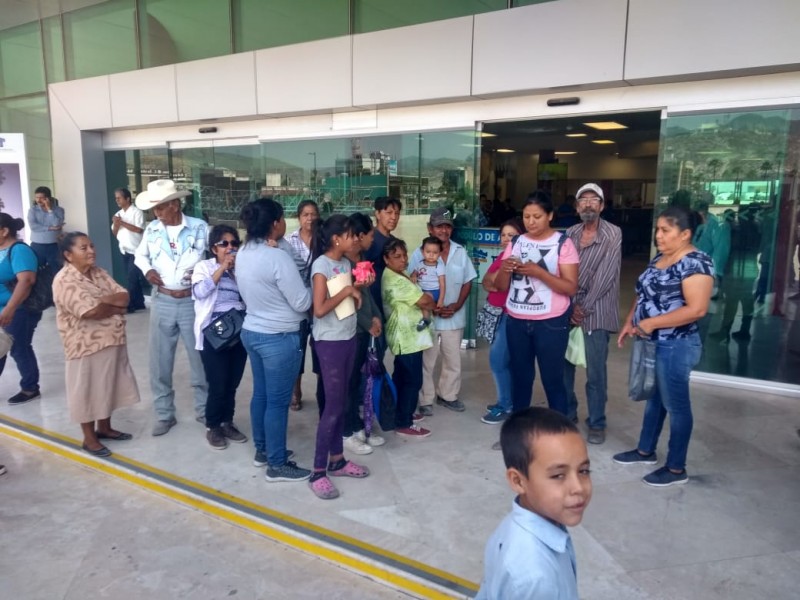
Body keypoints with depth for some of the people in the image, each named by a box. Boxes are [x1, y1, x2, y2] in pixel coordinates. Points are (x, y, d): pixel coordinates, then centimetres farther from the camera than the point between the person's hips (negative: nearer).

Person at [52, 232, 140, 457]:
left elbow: (124, 297, -1)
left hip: (112, 341, 7)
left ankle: (104, 427, 35)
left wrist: (103, 299, -19)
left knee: (107, 386, 18)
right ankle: (89, 438, 21)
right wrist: (116, 307, -12)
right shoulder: (64, 281, -17)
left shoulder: (98, 273, 7)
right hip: (87, 346, -7)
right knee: (87, 390, 6)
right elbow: (90, 311, -28)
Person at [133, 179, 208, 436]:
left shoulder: (199, 227, -5)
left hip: (193, 302, -3)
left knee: (200, 358, 8)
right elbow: (140, 255, 19)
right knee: (160, 362, 8)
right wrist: (147, 270, -1)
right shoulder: (152, 229, 4)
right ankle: (164, 414, 23)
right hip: (162, 303, 3)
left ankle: (205, 410, 25)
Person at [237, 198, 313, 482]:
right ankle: (277, 464, 15)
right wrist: (310, 285, -1)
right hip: (279, 338, -9)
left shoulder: (243, 253, 3)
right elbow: (302, 303, -18)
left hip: (251, 331, 9)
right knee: (278, 401, 3)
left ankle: (262, 450, 34)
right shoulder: (277, 257, -23)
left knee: (261, 393, 19)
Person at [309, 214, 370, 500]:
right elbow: (319, 309, -24)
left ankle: (337, 460, 26)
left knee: (341, 402, 14)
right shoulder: (321, 265, -15)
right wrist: (346, 291, -16)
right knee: (333, 405, -5)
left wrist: (358, 288, -4)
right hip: (329, 342, -8)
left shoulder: (346, 263, 8)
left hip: (349, 338, 8)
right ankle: (318, 473, 6)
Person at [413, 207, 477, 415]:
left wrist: (456, 306, -9)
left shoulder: (461, 252, 3)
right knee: (426, 361, 7)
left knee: (453, 360, 14)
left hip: (454, 317, 3)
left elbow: (468, 282, 5)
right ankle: (425, 400, 20)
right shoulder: (419, 254, -7)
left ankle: (447, 395, 32)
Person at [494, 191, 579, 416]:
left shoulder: (563, 243, -6)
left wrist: (539, 272, -25)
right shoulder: (516, 243, 7)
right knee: (520, 377, 14)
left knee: (552, 380, 3)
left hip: (550, 323, -4)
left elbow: (571, 288, -13)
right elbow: (500, 286, 6)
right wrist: (505, 269, -15)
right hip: (516, 322, 4)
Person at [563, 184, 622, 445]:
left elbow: (604, 276, -12)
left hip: (596, 312, -4)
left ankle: (597, 422, 16)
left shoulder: (613, 234, -6)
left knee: (595, 372, 0)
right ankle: (567, 413, 29)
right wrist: (570, 305, -9)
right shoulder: (569, 233, 8)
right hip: (567, 309, 4)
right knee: (563, 365, 11)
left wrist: (583, 306, -12)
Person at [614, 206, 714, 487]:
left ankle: (676, 469, 18)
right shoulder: (659, 258, 10)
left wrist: (651, 323, -22)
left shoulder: (695, 262, -18)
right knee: (653, 398, 20)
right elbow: (645, 294, 19)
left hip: (675, 346, -9)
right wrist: (629, 321, 5)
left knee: (675, 404, 4)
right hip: (652, 343, 9)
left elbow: (697, 309, -26)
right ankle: (646, 451, 36)